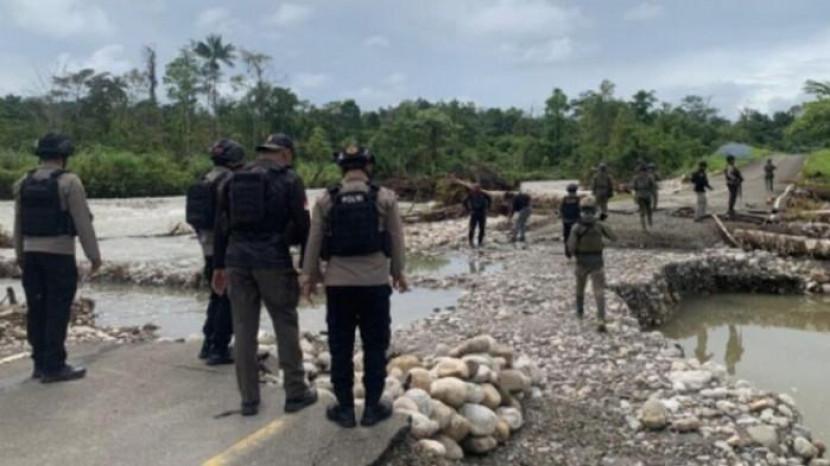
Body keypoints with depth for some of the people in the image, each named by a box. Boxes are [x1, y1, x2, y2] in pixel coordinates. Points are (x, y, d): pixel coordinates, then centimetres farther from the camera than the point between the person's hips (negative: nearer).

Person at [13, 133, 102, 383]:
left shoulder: (23, 183, 8)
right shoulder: (69, 182, -11)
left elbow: (18, 223, 13)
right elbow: (83, 222, -13)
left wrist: (20, 255, 21)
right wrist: (94, 255, -7)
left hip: (31, 254, 6)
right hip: (59, 255, -6)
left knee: (36, 310, 12)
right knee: (57, 311, -1)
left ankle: (40, 363, 20)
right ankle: (54, 366, 2)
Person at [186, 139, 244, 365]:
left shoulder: (205, 180, 12)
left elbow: (197, 219, 16)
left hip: (209, 249, 9)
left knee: (217, 296, 20)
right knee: (228, 300, 0)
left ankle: (208, 345, 26)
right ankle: (219, 349, 3)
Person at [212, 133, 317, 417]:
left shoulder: (233, 180, 12)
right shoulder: (289, 179, -2)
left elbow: (221, 226, 13)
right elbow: (301, 225, -5)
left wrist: (218, 266, 17)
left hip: (237, 261, 4)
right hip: (274, 261, -4)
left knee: (244, 329, 7)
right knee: (286, 326, 7)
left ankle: (249, 399, 13)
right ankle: (295, 393, 14)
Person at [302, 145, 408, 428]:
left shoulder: (326, 200, 0)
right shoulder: (385, 198, -1)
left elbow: (314, 241, 3)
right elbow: (396, 240, 3)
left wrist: (309, 275, 13)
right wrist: (398, 272, 16)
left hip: (338, 282, 1)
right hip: (375, 282, -1)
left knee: (340, 347, 9)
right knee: (375, 346, 9)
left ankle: (345, 408, 15)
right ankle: (372, 407, 14)